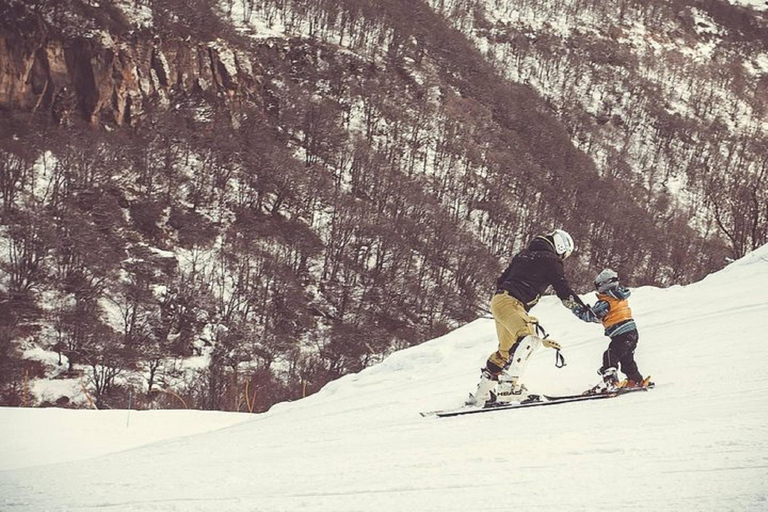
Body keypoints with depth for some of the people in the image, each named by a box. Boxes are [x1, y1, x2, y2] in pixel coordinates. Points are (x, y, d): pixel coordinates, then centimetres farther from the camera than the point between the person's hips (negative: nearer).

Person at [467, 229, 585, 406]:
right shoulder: (550, 260, 1)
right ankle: (508, 385, -41)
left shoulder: (523, 255, 25)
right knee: (529, 339, -26)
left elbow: (501, 280, 27)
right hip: (510, 303, -9)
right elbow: (565, 292, -1)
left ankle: (481, 394, 25)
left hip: (497, 299, 9)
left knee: (506, 351, 21)